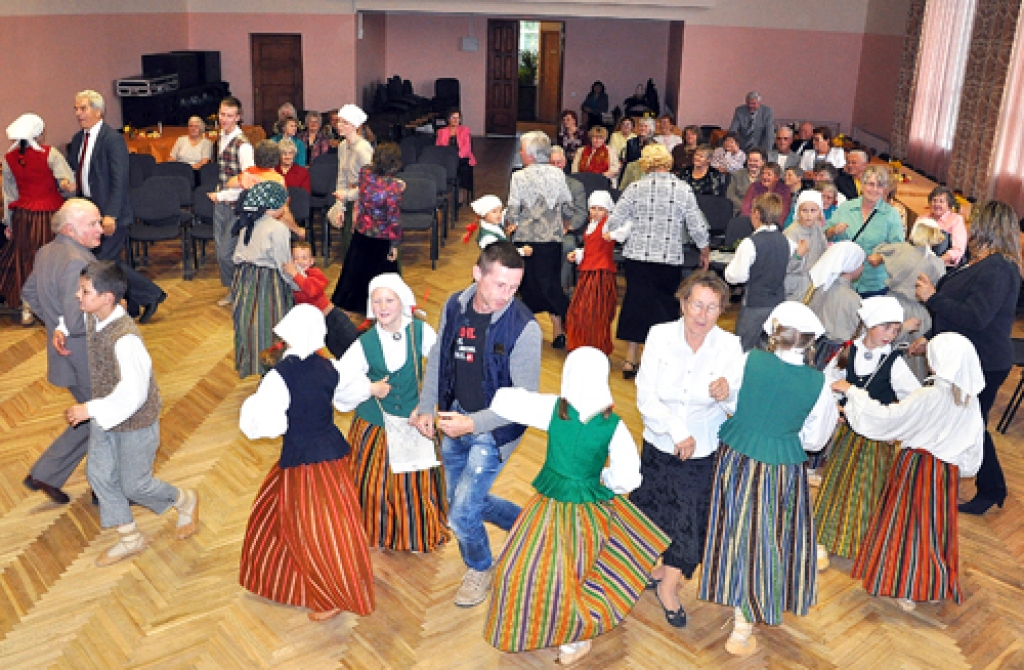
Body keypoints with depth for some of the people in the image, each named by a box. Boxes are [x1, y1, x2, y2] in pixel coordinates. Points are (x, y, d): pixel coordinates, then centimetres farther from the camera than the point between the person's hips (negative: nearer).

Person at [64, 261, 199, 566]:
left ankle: (185, 501, 38)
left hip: (134, 422, -9)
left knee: (135, 486, 8)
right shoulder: (91, 317, -8)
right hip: (105, 415, 9)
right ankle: (130, 538, 33)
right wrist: (62, 331, 4)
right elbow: (75, 315, 21)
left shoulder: (125, 340, -34)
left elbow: (132, 395, -34)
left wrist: (89, 410, -27)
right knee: (99, 474, 15)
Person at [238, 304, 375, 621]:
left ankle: (337, 598, 20)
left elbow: (267, 425, -21)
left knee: (318, 533, 8)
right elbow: (346, 400, 12)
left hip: (302, 460, -6)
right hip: (333, 450, 6)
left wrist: (250, 405, -2)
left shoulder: (279, 377, -21)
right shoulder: (327, 368, -4)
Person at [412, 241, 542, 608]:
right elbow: (437, 358, 8)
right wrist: (425, 408, 3)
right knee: (465, 501, 19)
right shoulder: (455, 306, -6)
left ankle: (480, 568, 28)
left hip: (493, 429, -6)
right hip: (455, 418, 6)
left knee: (461, 516, -4)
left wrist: (473, 424, -27)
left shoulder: (524, 327, -23)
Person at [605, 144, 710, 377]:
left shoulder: (635, 188, -3)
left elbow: (613, 222, -2)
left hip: (638, 256, 0)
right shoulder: (683, 189, -2)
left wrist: (611, 232, 21)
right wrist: (705, 253, 16)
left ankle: (630, 360, 12)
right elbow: (697, 227, 1)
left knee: (636, 303, 8)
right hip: (671, 258, 0)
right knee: (668, 305, 14)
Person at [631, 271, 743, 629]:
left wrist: (728, 390, -39)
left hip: (703, 451, 0)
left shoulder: (729, 346, -13)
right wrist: (677, 431, -21)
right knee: (654, 513, 18)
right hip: (659, 444, 1)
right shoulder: (660, 336, -13)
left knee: (691, 519, 11)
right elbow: (645, 397, -14)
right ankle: (655, 569, 50)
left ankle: (668, 587, 36)